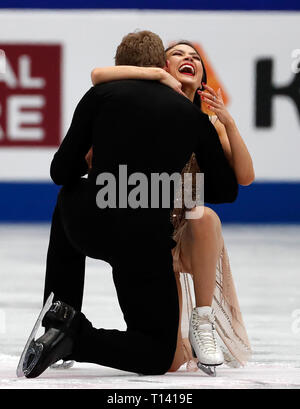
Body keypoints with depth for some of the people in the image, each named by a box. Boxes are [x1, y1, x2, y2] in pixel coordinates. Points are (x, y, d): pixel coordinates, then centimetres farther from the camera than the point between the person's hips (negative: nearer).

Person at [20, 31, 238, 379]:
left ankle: (62, 311, 24)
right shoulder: (192, 115, 10)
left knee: (67, 199, 40)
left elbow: (61, 173, 6)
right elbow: (226, 190, 16)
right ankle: (76, 338, -13)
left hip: (89, 228, 1)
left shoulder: (101, 95, 6)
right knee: (157, 354, 15)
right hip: (147, 243, -1)